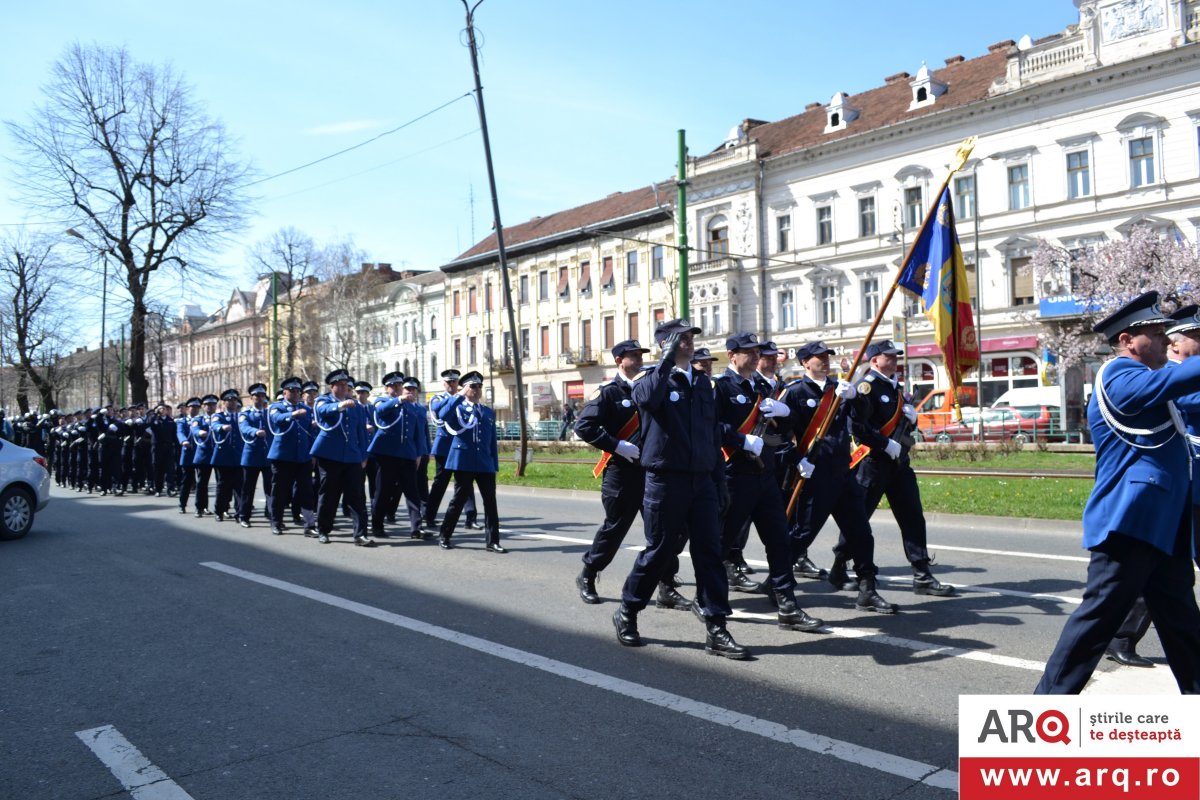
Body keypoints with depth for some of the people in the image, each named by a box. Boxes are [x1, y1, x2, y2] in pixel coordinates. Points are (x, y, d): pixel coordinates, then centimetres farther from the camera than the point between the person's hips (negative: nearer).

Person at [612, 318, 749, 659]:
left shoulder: (703, 383, 14)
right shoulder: (653, 378, -2)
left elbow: (714, 435, 17)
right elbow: (645, 399, -30)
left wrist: (720, 480, 13)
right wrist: (667, 360, -23)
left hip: (702, 480, 5)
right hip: (666, 479, -5)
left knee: (710, 551, 2)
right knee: (659, 551, 3)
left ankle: (716, 630, 7)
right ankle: (626, 613, 23)